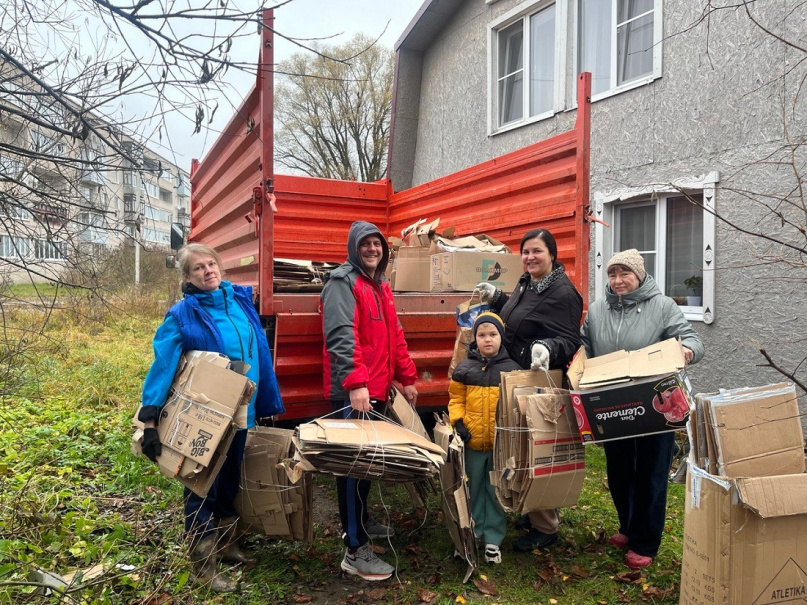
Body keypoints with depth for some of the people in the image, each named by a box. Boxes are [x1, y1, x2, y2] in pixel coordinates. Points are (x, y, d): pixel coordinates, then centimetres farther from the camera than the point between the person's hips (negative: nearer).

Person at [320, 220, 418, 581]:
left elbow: (394, 336, 22)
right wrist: (355, 383, -31)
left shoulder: (381, 286, 18)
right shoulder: (342, 282, -10)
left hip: (377, 389, 9)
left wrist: (407, 378, 19)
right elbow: (341, 336, -22)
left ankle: (361, 523, 37)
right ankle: (355, 551, 3)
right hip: (352, 392, -9)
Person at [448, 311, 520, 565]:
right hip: (472, 441, 1)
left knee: (497, 491, 8)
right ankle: (473, 533, 29)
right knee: (473, 489, 13)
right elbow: (456, 399, 4)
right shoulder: (464, 368, 1)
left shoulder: (511, 369, 0)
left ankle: (493, 539, 20)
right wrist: (458, 422, -10)